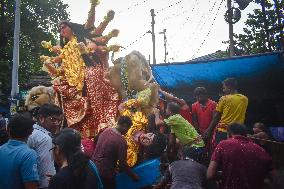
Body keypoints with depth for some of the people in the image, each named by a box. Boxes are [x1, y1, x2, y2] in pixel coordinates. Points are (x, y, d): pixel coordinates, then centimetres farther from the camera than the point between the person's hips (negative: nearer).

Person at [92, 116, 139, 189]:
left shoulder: (106, 130, 0)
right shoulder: (121, 141, -21)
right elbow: (122, 163, -18)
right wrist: (133, 176, -4)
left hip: (94, 166, 7)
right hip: (105, 172, -7)